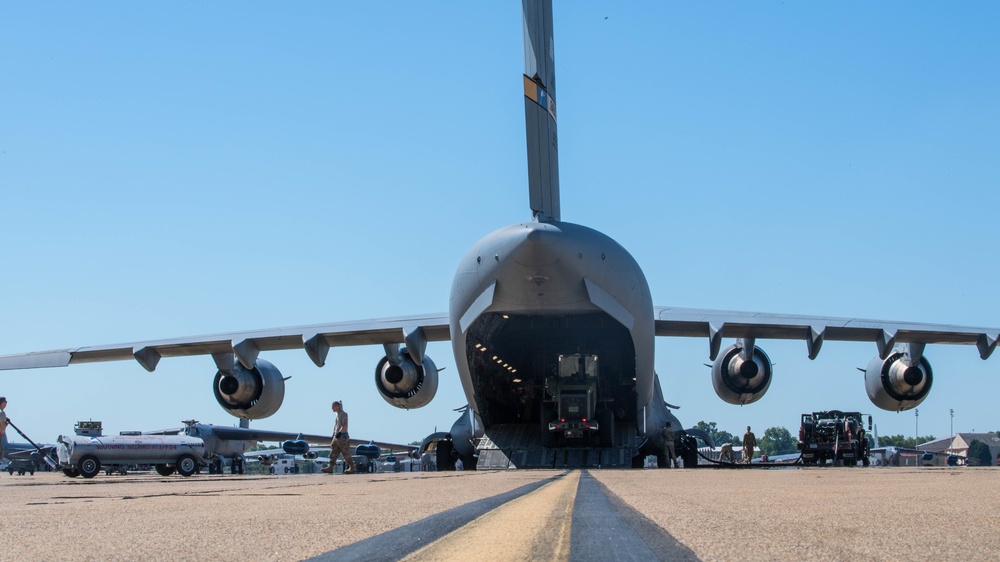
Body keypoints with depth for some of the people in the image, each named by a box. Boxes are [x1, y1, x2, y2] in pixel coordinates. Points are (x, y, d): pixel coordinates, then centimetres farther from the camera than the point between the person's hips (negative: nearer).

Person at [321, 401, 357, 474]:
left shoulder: (343, 414, -12)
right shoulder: (337, 414, 15)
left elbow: (344, 425, -21)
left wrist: (339, 432, -31)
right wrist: (334, 434, 23)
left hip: (342, 436, -9)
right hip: (337, 436, 9)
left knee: (346, 453, -5)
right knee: (333, 452, 3)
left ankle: (352, 468, 2)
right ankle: (330, 467, 1)